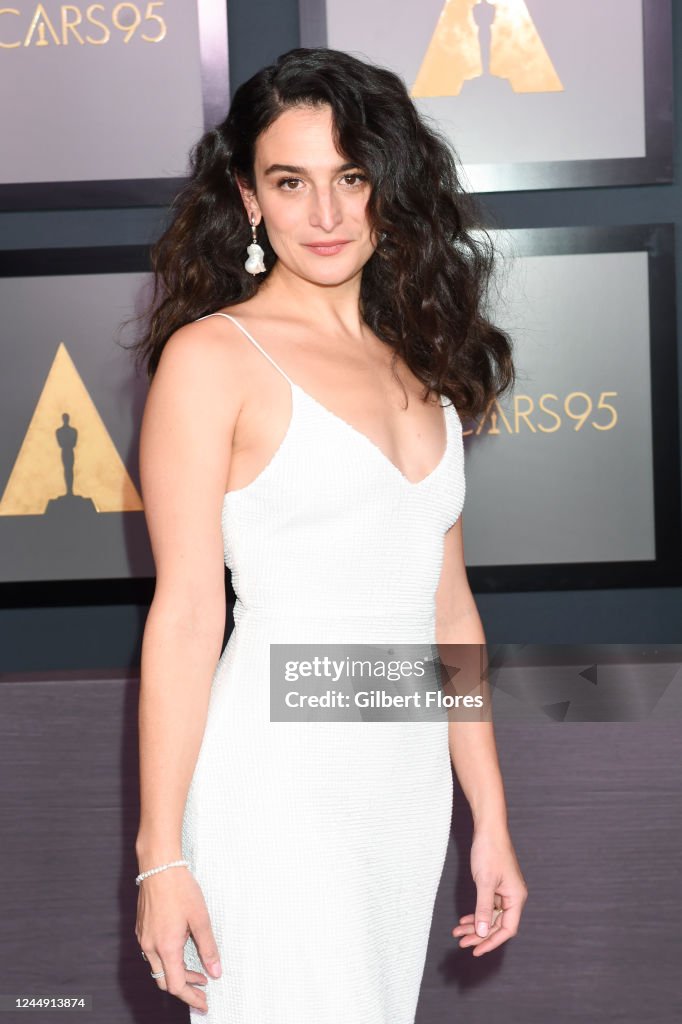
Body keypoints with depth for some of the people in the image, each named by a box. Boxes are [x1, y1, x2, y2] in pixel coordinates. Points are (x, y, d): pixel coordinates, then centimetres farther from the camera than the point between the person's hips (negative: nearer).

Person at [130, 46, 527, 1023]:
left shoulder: (422, 363, 11)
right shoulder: (212, 357, -8)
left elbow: (448, 607, 13)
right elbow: (186, 616, -11)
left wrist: (490, 821, 12)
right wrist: (160, 859, -12)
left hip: (410, 785, 6)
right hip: (281, 786, -6)